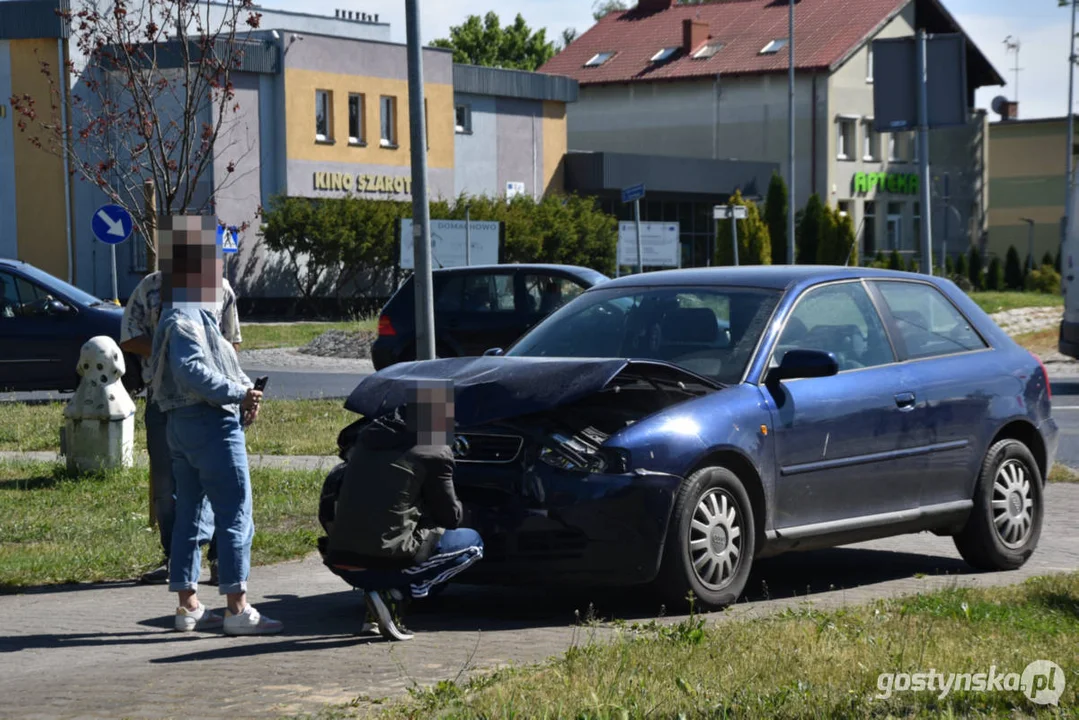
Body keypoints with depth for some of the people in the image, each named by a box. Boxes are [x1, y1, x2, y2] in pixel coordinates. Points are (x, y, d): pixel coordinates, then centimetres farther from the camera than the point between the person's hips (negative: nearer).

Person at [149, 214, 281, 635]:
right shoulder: (185, 317, -16)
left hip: (183, 423, 11)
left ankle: (188, 606, 16)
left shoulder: (195, 313, 18)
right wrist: (240, 393, -21)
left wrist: (242, 394, 4)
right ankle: (237, 609, -8)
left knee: (189, 514, 11)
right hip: (211, 423, -11)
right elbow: (191, 370, -27)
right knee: (235, 515, -8)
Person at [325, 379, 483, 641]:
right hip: (384, 561, -7)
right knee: (472, 542, 14)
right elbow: (450, 517, 6)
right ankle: (395, 595, -5)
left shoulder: (369, 437, 15)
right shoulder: (434, 452, -4)